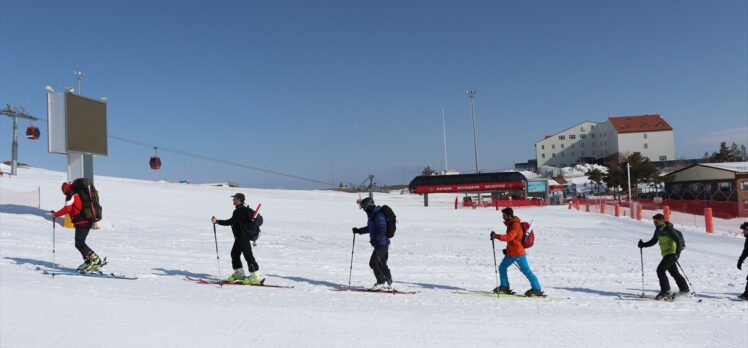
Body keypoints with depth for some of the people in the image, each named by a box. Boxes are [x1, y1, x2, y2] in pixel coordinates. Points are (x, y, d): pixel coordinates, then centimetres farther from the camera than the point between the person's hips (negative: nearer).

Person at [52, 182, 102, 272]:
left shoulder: (71, 196, -6)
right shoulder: (79, 194, 20)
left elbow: (67, 209, -15)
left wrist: (56, 214, -2)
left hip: (81, 222, -9)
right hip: (88, 221, 9)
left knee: (79, 243, -6)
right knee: (80, 243, 14)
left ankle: (95, 259, -12)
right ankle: (88, 261, 13)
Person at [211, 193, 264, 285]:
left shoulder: (240, 210, -18)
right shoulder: (243, 209, 14)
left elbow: (231, 222, -21)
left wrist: (217, 221, -16)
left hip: (243, 237, -11)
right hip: (240, 237, 11)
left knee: (248, 255, -9)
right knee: (234, 253, 17)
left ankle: (256, 277, -7)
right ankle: (239, 274, 26)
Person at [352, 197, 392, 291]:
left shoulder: (378, 215, -16)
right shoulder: (373, 215, 16)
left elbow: (381, 229, -25)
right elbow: (370, 228, 29)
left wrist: (375, 239, -30)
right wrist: (359, 230, 27)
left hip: (381, 243, -10)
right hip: (383, 244, 10)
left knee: (373, 262, -7)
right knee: (382, 264, 13)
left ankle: (381, 282, -3)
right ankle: (388, 284, 18)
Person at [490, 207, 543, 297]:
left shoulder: (515, 225, -17)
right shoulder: (510, 223, 13)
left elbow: (509, 236, -31)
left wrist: (496, 236, -31)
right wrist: (507, 249, 22)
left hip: (518, 253, -10)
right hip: (511, 252, 10)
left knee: (526, 270, -5)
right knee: (502, 267, 12)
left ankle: (537, 289, 3)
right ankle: (504, 287, 21)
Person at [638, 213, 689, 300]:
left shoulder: (668, 229, -14)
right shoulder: (658, 230, 11)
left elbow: (678, 240, -17)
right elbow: (653, 241, 20)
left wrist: (678, 252, -26)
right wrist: (643, 244, 5)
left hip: (672, 253, -9)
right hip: (666, 254, 9)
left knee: (660, 270, -15)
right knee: (674, 273, 16)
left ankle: (666, 291, -11)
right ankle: (685, 290, 29)